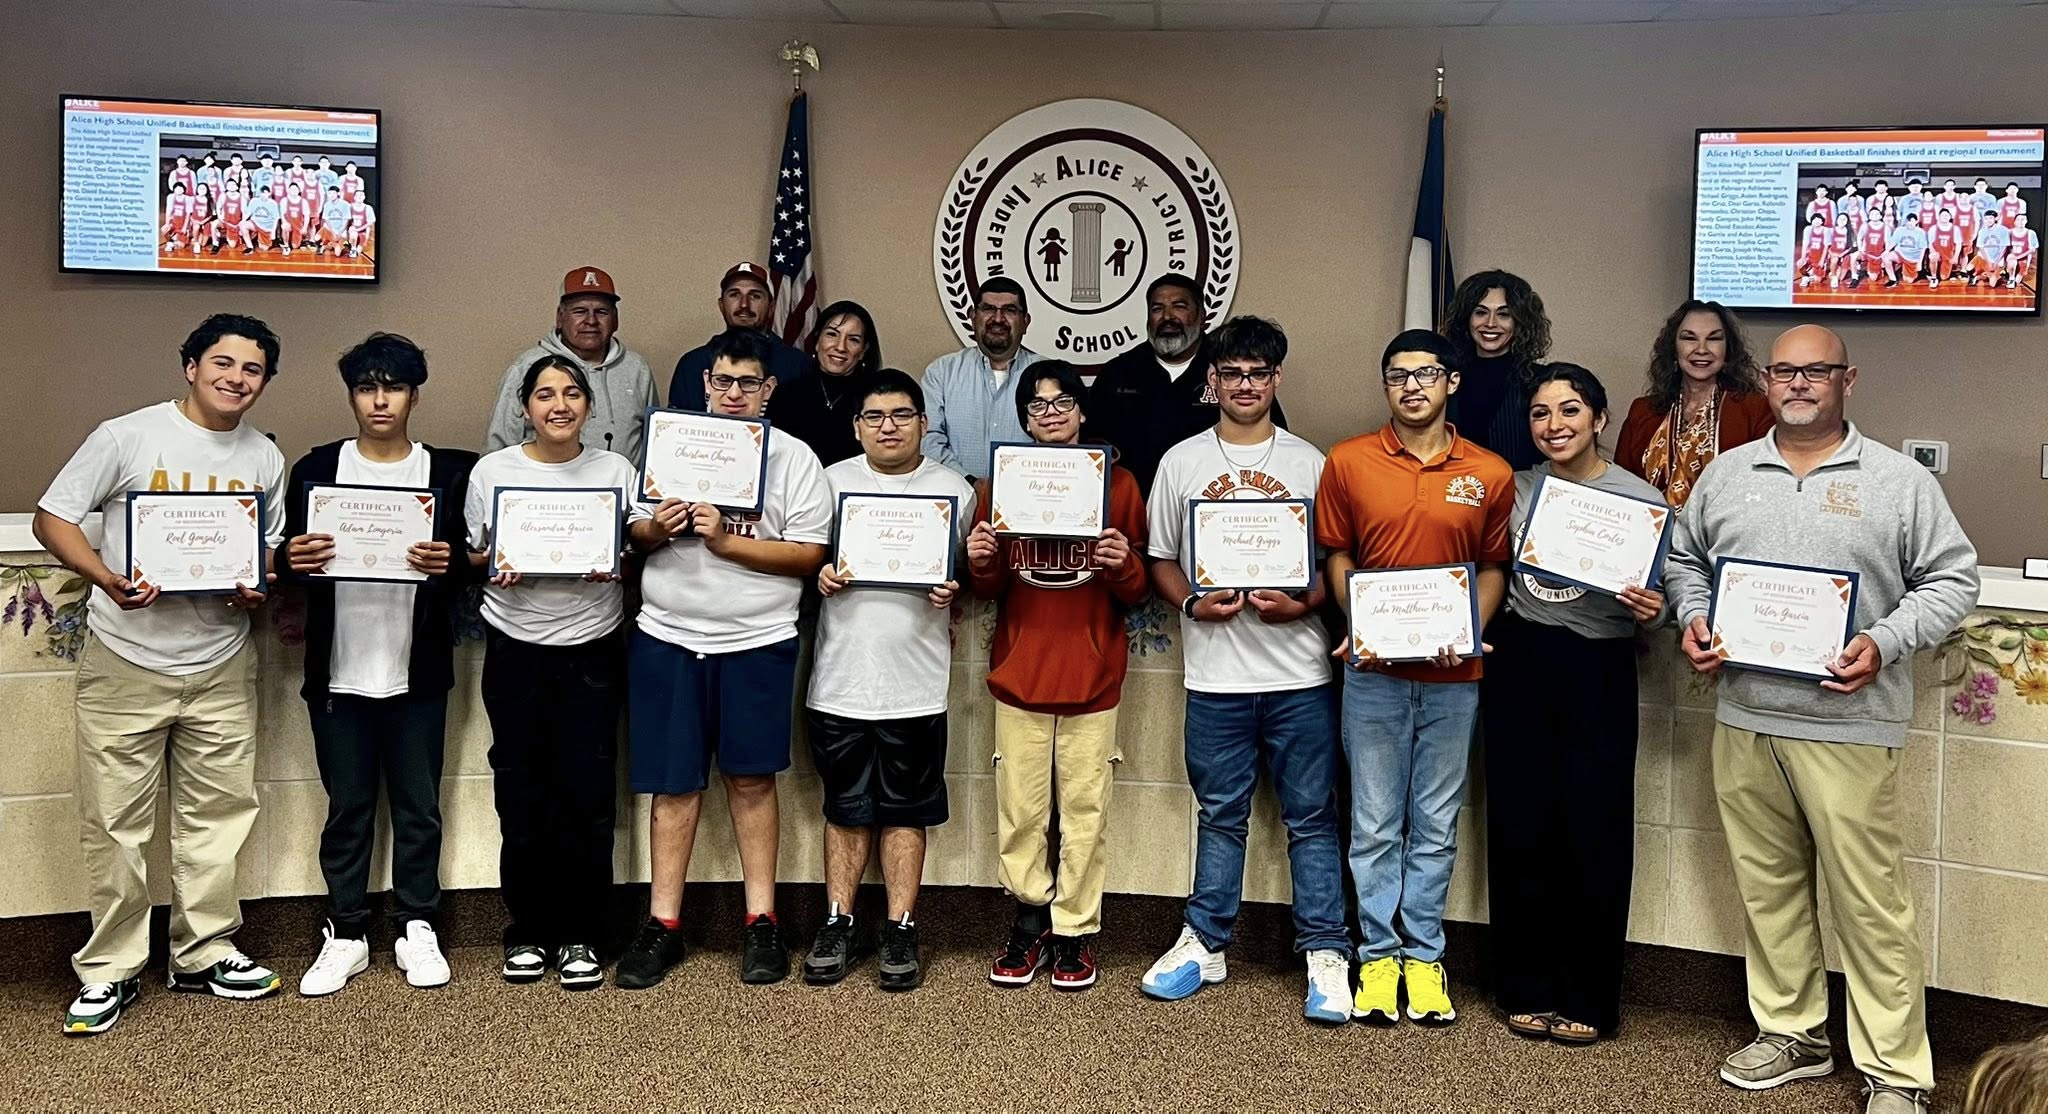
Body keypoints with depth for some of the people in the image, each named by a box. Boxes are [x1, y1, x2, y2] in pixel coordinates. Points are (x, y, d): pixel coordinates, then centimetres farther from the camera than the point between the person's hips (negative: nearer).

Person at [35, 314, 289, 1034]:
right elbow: (52, 519, -5)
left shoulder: (265, 458, 7)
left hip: (221, 666, 4)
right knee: (116, 823, 3)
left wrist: (258, 590, -7)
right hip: (125, 662, -4)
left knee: (218, 814, 10)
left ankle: (205, 953, 24)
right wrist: (106, 579, -22)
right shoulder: (128, 436, -6)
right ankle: (110, 969, 16)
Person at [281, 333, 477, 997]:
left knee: (419, 805, 7)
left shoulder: (449, 472, 3)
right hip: (339, 671, 1)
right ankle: (346, 935, 20)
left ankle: (417, 929, 20)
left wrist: (449, 562, -19)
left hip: (417, 671, 0)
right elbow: (291, 559, 7)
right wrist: (295, 559, -16)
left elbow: (470, 564, 3)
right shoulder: (317, 469, 5)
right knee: (348, 807, 9)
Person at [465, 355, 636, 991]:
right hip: (516, 647, 0)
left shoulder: (616, 470, 5)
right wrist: (496, 564, -13)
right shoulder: (492, 471, 4)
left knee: (588, 794, -1)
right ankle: (528, 932, 20)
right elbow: (471, 557, 9)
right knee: (522, 793, 4)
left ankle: (580, 937, 13)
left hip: (593, 649, 0)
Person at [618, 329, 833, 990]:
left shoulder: (793, 458, 0)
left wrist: (724, 541, -15)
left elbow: (808, 554, -8)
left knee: (752, 780, 6)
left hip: (757, 642, -2)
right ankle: (663, 924, 15)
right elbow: (634, 533, 11)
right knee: (674, 785, 6)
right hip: (669, 638, 2)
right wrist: (654, 530, -12)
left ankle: (761, 921, 17)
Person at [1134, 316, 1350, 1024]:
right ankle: (1204, 944, 23)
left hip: (1299, 671, 0)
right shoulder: (1181, 462, 7)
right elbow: (1159, 559, 10)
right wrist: (1193, 603, -9)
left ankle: (1325, 954, 13)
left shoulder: (1310, 463, 6)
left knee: (1311, 816, 4)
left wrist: (1302, 605, -12)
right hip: (1214, 673, 1)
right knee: (1220, 815, 11)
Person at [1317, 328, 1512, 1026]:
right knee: (1375, 824, 7)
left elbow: (1495, 566, 7)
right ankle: (1379, 954, 19)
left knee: (1437, 826, 10)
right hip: (1375, 671, 0)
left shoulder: (1490, 474, 2)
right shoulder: (1348, 462, 0)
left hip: (1453, 674, 1)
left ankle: (1424, 955, 22)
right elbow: (1338, 556, 6)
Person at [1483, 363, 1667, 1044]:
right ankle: (1527, 988, 21)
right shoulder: (1515, 488, 4)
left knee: (1594, 834, 1)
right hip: (1517, 664, 3)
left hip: (1599, 673, -2)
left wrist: (1653, 611, -19)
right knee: (1519, 828, 6)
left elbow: (1657, 600, 2)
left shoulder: (1641, 500, -4)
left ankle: (1587, 999, 17)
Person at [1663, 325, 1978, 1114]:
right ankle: (1791, 1033, 30)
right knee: (1766, 884, 14)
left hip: (1848, 726, -4)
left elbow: (1952, 579, -1)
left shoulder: (1899, 480, -1)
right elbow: (1684, 559, 19)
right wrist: (1692, 619, 0)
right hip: (1743, 719, 4)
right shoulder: (1726, 474, 10)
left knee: (1870, 901, 0)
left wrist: (1885, 642, -15)